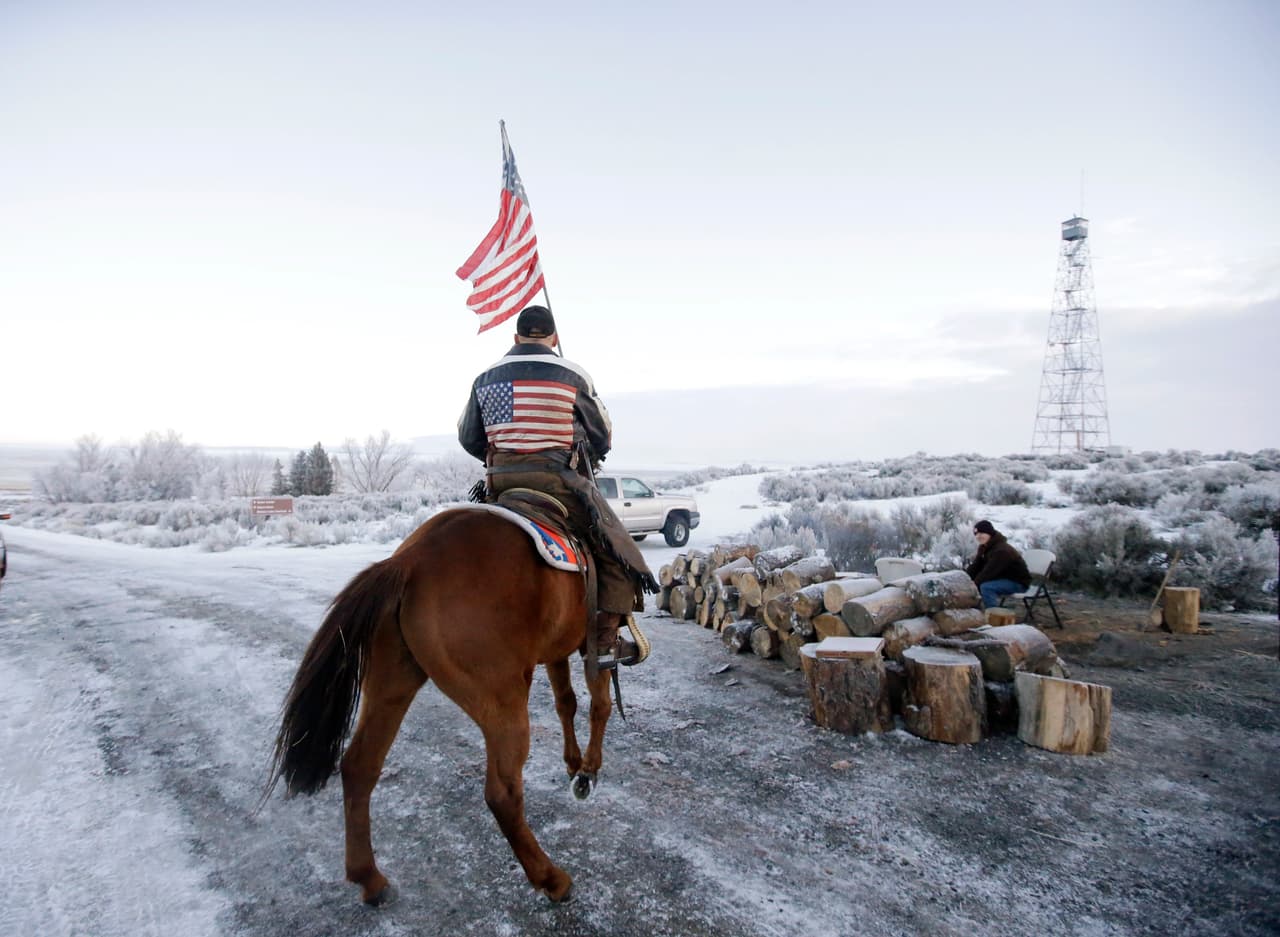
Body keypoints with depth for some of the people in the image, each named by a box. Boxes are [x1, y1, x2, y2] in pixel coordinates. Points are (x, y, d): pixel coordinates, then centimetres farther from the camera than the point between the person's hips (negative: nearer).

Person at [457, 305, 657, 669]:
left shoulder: (485, 379, 11)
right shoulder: (572, 375, 1)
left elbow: (468, 437, 16)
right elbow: (602, 436, 8)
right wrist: (585, 459, 27)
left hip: (500, 485, 5)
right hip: (559, 483, -4)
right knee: (617, 552, 6)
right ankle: (605, 642, 1)